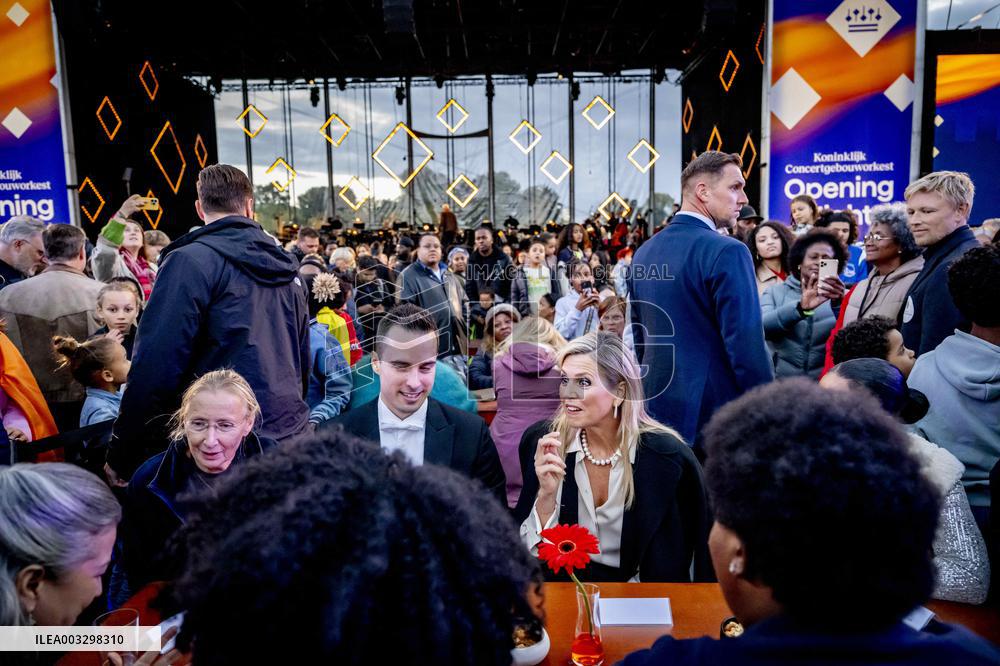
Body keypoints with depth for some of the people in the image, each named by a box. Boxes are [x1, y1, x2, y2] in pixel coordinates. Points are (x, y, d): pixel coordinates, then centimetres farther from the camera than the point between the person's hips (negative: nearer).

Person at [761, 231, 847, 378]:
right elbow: (763, 326, -13)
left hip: (826, 381, 0)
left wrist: (838, 304, -29)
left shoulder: (840, 297, 6)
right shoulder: (776, 292, 5)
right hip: (781, 380, 0)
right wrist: (800, 307, -28)